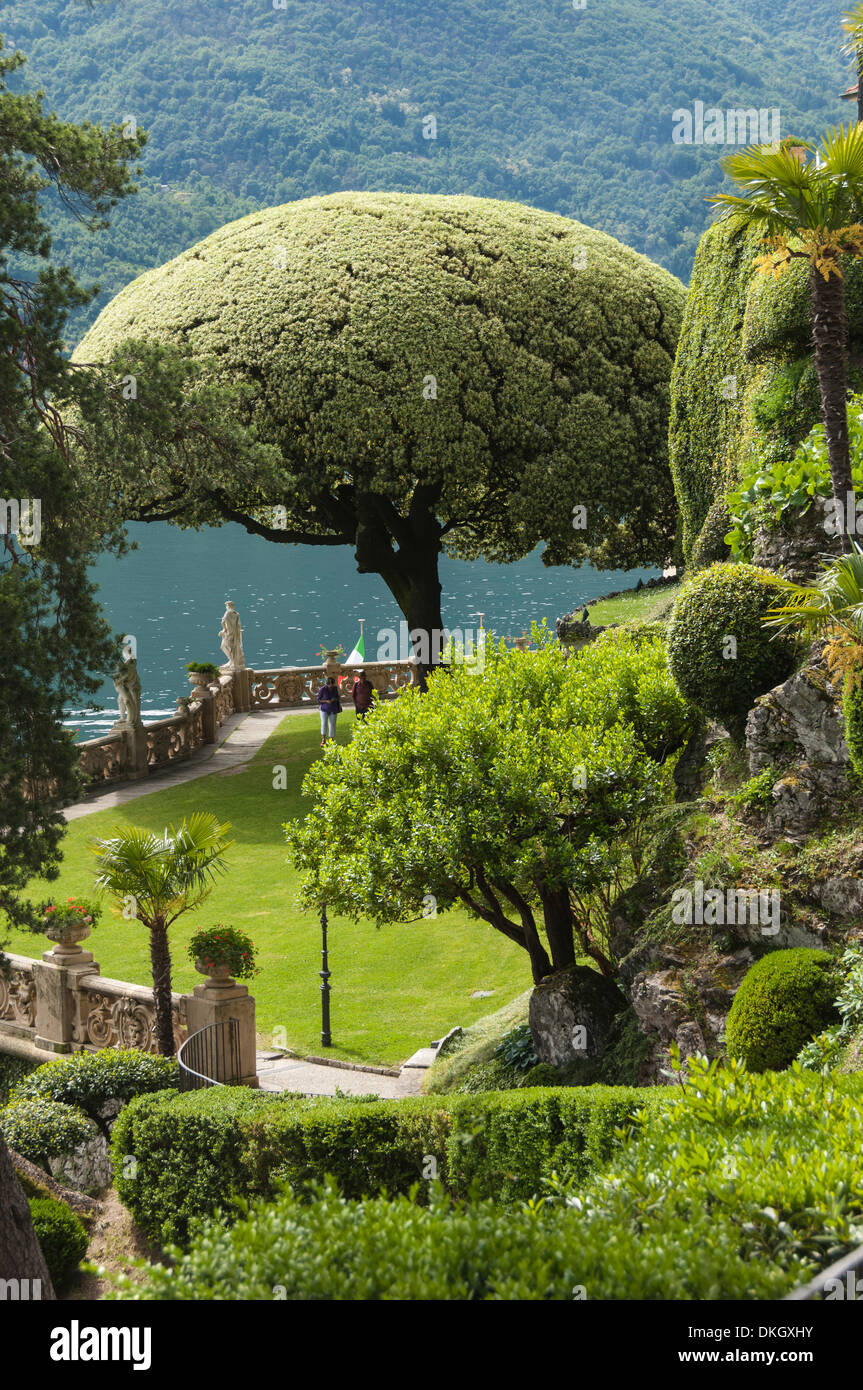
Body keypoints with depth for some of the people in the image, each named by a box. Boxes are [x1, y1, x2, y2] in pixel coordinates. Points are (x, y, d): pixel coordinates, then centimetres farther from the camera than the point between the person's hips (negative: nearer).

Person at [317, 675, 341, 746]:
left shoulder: (335, 688, -1)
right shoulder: (322, 689, -13)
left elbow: (337, 697, 14)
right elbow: (318, 699, -7)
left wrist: (335, 699, -9)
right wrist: (326, 701, -22)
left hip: (333, 710, 4)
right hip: (324, 709, -4)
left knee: (332, 724, 6)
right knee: (324, 723, -18)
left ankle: (331, 740, 17)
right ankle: (323, 740, -26)